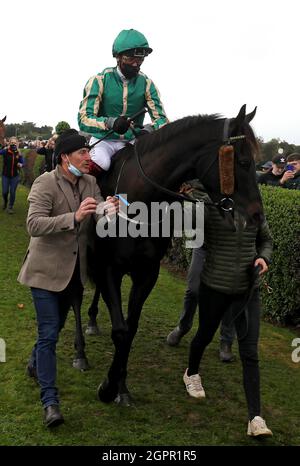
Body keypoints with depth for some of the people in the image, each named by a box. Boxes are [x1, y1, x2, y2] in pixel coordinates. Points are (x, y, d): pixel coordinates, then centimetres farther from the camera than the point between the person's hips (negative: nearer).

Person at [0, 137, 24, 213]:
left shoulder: (18, 153, -3)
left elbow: (22, 163, 4)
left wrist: (20, 165, -17)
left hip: (15, 176, 1)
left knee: (12, 192, 3)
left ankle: (10, 207, 22)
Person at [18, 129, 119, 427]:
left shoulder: (90, 183, 2)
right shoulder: (45, 183, -16)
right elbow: (34, 224, -27)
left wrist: (109, 209, -32)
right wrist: (74, 217, -39)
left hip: (75, 271, 6)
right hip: (47, 270, -6)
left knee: (55, 326, 22)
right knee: (49, 333, -5)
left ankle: (35, 365, 49)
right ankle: (50, 401, 2)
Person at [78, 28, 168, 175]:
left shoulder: (147, 84, -1)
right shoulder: (99, 81, -9)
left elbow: (161, 118, -4)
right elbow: (84, 120, -17)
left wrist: (150, 129, -29)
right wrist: (110, 123, -38)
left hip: (133, 140, 4)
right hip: (104, 140, -3)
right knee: (98, 163, -35)